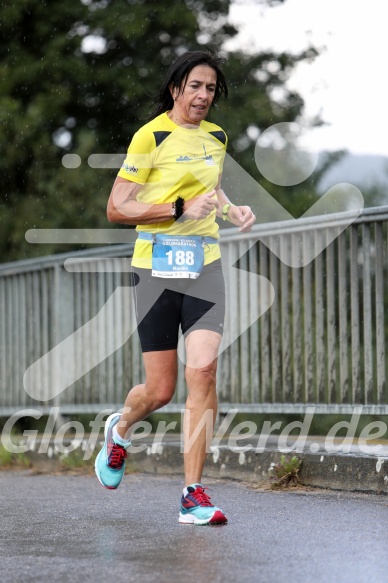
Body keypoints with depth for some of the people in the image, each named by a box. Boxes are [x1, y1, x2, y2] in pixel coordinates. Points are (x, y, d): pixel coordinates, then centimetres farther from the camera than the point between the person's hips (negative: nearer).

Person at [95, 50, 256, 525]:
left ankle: (193, 495, -7)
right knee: (160, 389, 0)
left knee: (203, 369, -13)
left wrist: (231, 210, 11)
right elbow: (116, 208, -9)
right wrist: (180, 210, -17)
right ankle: (120, 430, 37)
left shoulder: (217, 137, 13)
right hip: (157, 265, -4)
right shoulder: (151, 136, -6)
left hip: (205, 263, 4)